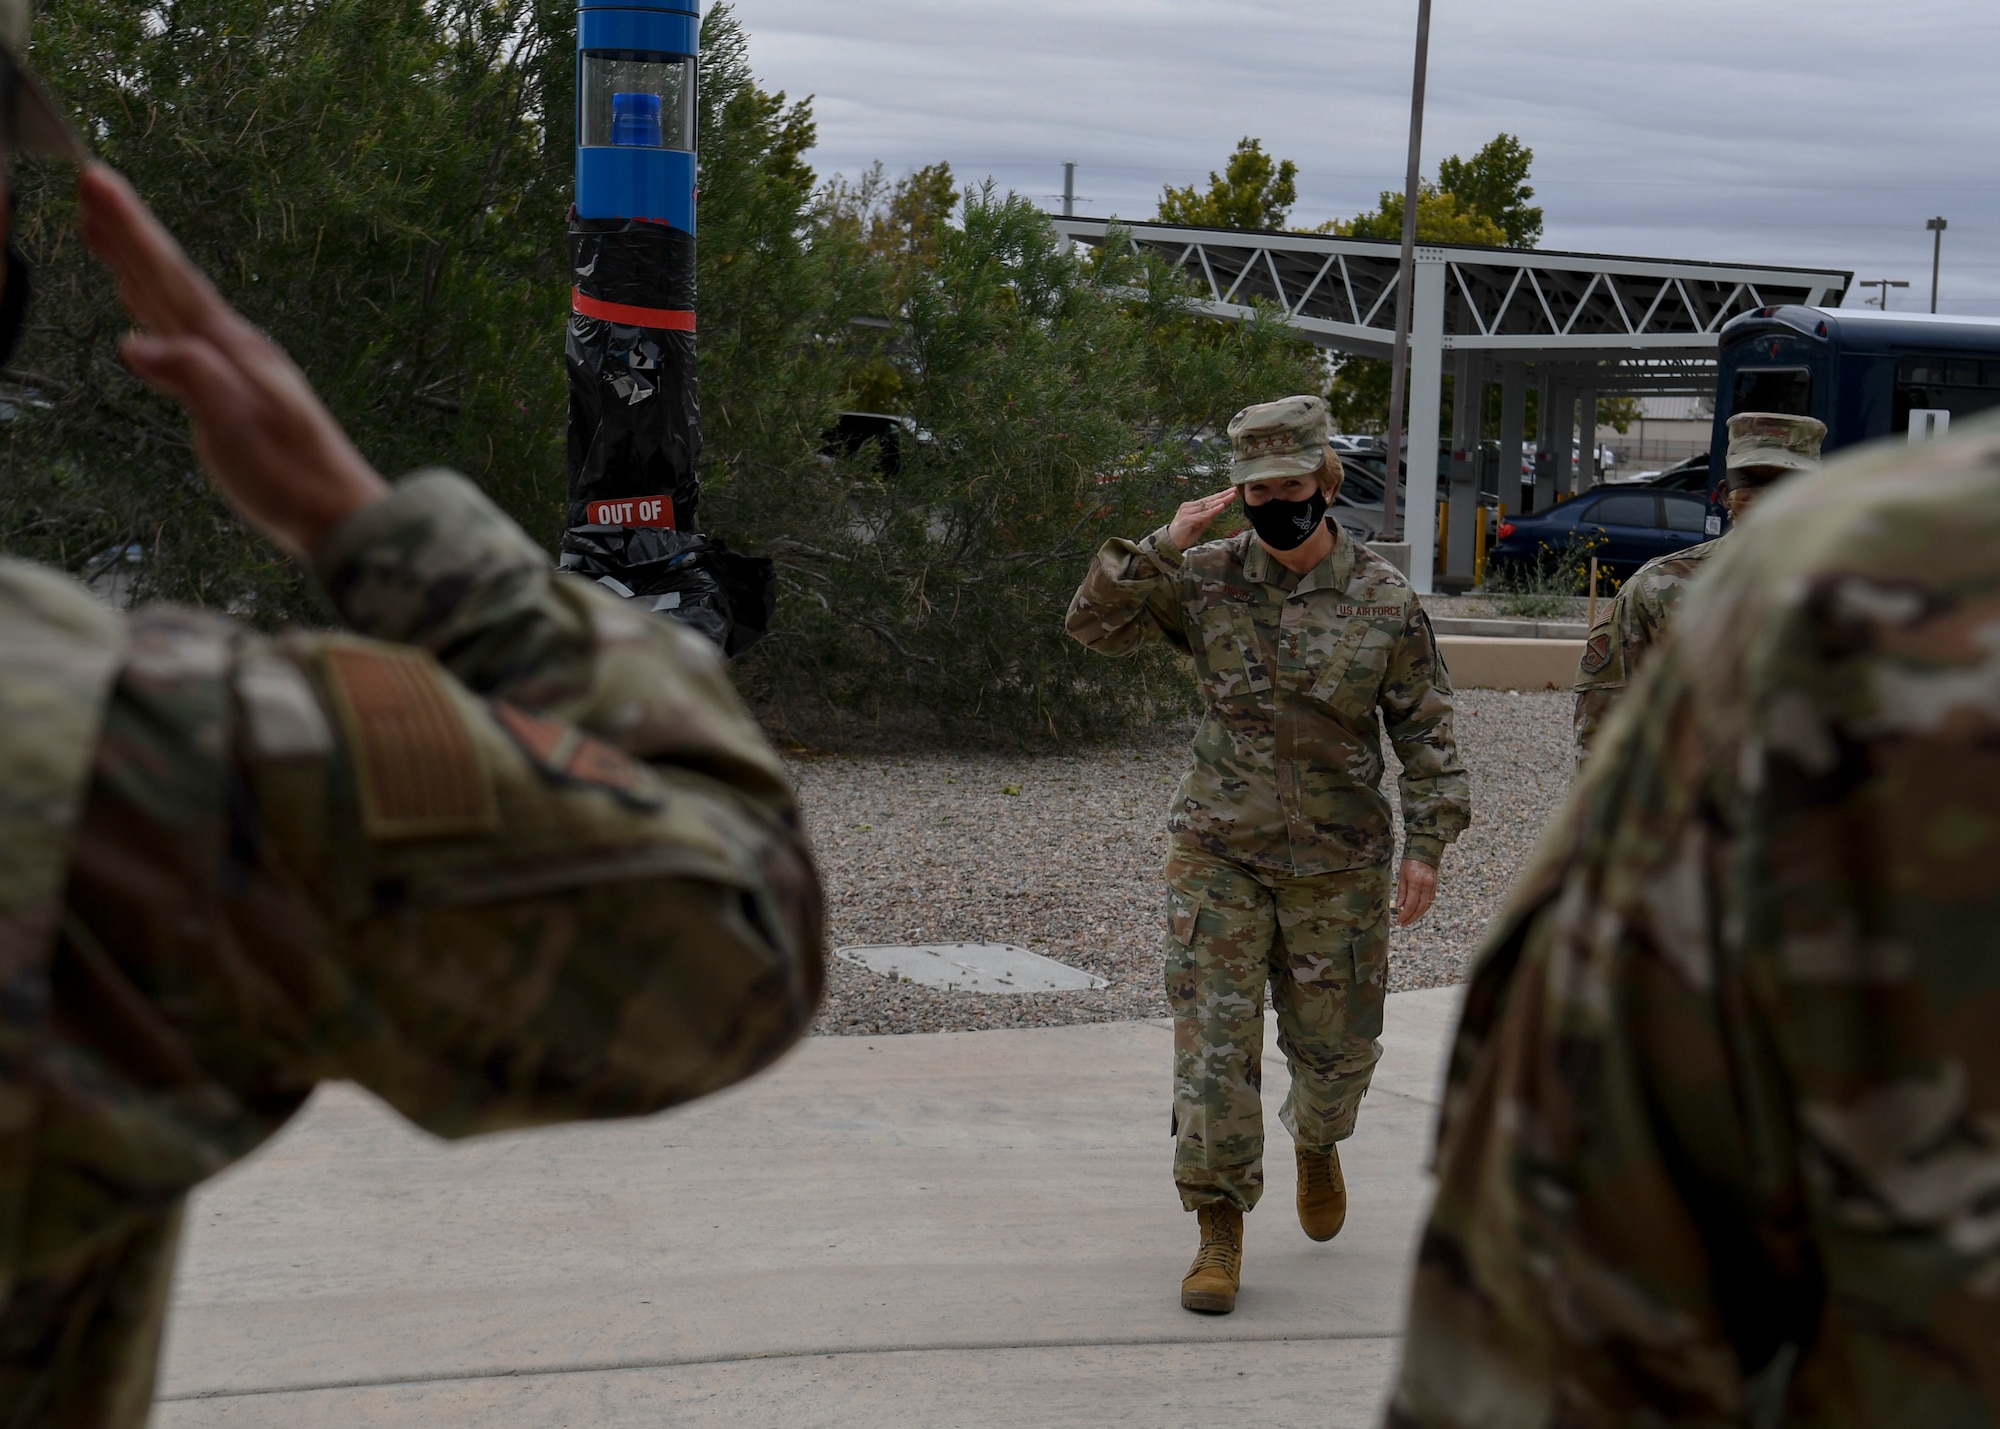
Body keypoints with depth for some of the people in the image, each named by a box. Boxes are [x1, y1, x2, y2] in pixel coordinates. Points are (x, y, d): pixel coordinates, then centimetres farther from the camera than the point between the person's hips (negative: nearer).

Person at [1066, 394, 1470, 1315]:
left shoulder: (1385, 600, -3)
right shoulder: (1205, 580, -2)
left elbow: (1425, 728, 1)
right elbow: (1095, 625, -6)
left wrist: (1428, 842, -6)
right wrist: (1161, 547, -18)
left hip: (1340, 867, 0)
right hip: (1219, 858, 0)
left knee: (1335, 1045, 12)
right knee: (1214, 1043, -5)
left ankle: (1315, 1145, 45)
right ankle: (1219, 1231, 4)